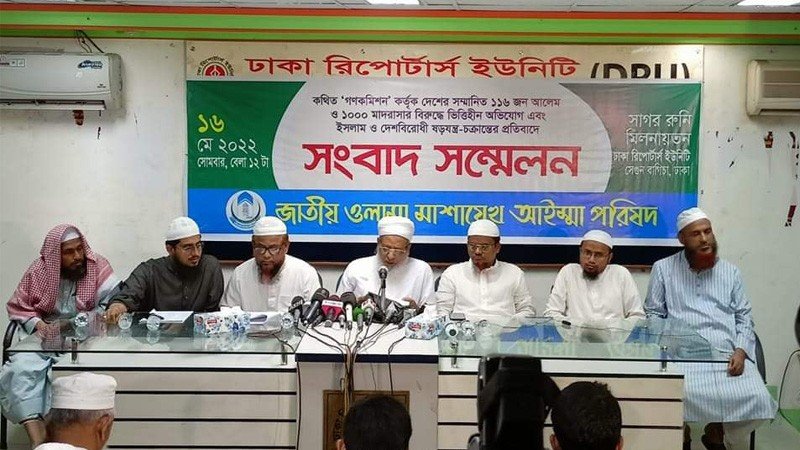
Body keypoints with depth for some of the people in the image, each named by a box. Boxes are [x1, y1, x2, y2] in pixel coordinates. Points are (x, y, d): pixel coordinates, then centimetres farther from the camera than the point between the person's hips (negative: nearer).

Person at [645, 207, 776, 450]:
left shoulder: (730, 272, 18)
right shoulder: (663, 269, 10)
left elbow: (744, 317, 15)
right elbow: (653, 315, 8)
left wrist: (740, 351, -4)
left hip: (729, 354, 3)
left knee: (756, 398, -22)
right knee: (681, 395, -33)